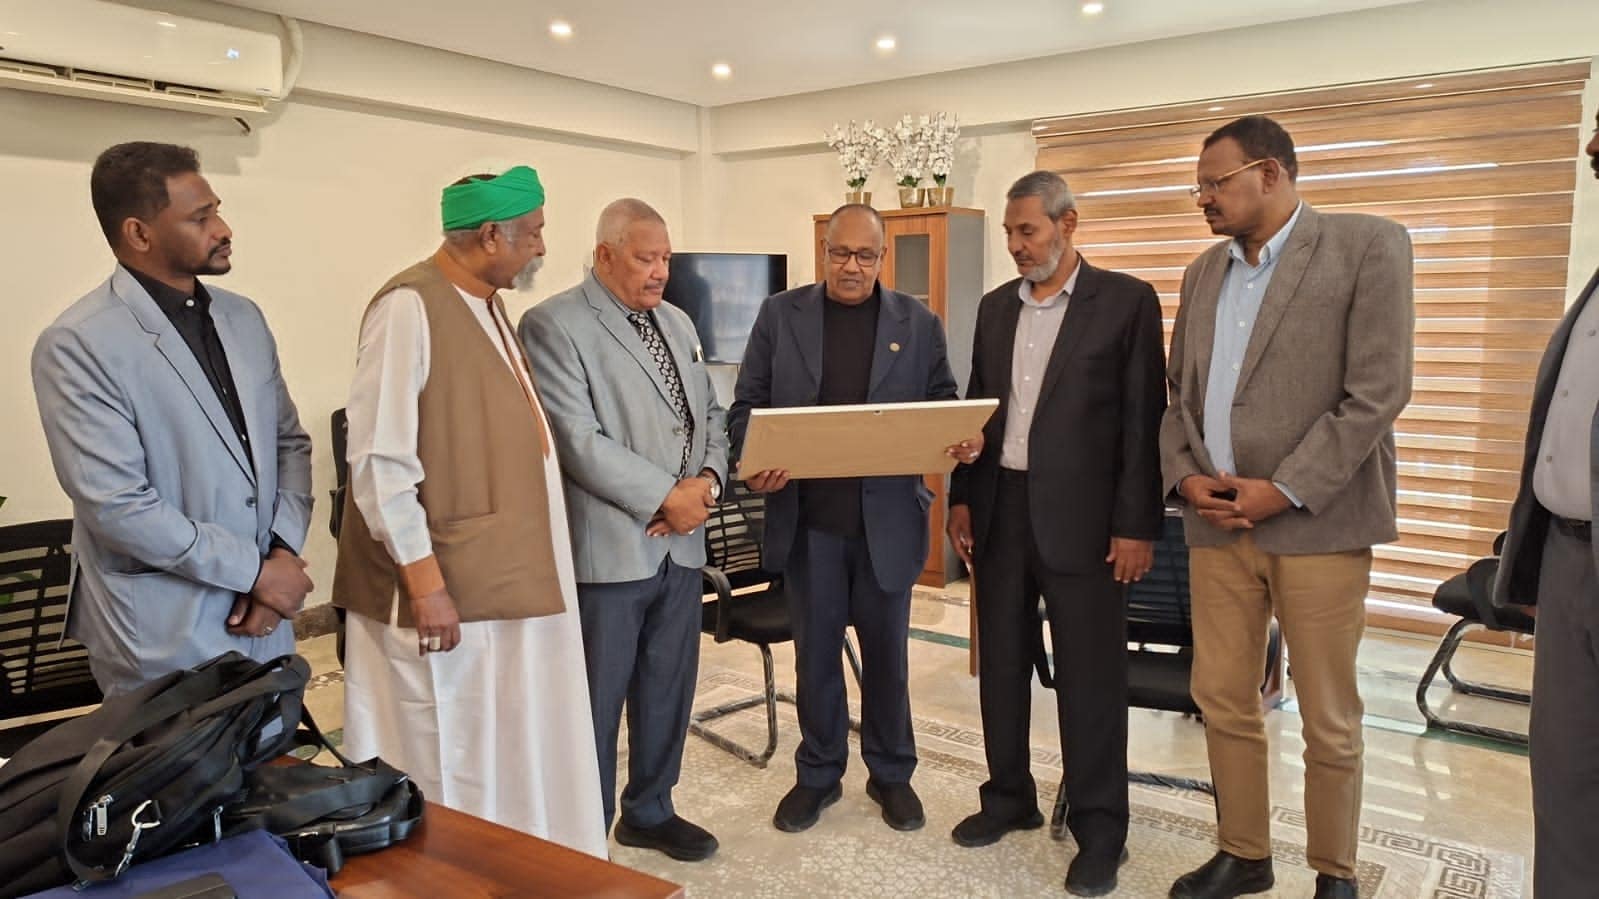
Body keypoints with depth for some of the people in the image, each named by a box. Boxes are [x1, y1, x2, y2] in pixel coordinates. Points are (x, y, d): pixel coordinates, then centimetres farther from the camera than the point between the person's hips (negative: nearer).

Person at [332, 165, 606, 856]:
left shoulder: (489, 306, 11)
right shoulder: (410, 307, -17)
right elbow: (378, 460, -20)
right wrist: (424, 582, -21)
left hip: (508, 578, 9)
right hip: (447, 589, -9)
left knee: (517, 760, 19)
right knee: (449, 771, 7)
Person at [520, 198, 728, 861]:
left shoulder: (677, 323, 15)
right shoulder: (553, 326, -9)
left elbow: (710, 413, 17)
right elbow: (578, 440, -17)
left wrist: (707, 479, -3)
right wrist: (666, 496, -16)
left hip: (680, 543, 7)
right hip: (608, 548, -7)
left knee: (669, 689, 17)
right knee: (595, 703, 5)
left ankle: (650, 810, 36)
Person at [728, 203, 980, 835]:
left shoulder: (917, 322, 4)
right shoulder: (780, 315, 3)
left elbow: (943, 404, 7)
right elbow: (747, 406, 3)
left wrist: (965, 441, -15)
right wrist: (753, 462, -16)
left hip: (887, 517, 0)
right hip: (807, 517, 0)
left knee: (886, 651, 13)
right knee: (815, 651, 12)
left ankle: (891, 773, 32)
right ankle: (818, 774, 30)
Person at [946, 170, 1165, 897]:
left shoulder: (1125, 300, -4)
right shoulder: (995, 307, 11)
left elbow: (1144, 420, -8)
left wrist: (1136, 525, -12)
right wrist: (961, 499, 8)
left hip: (1079, 514, -5)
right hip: (1000, 509, 5)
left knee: (1089, 675, 3)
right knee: (1001, 662, 13)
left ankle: (1099, 827, 17)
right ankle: (1009, 797, 30)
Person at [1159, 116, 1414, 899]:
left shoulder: (1368, 246, -4)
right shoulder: (1204, 272, 14)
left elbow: (1377, 392, -12)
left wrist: (1283, 492, -15)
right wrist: (1184, 475, -3)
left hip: (1317, 521, -5)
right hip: (1216, 522, 5)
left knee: (1328, 720, 7)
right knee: (1223, 702, 10)